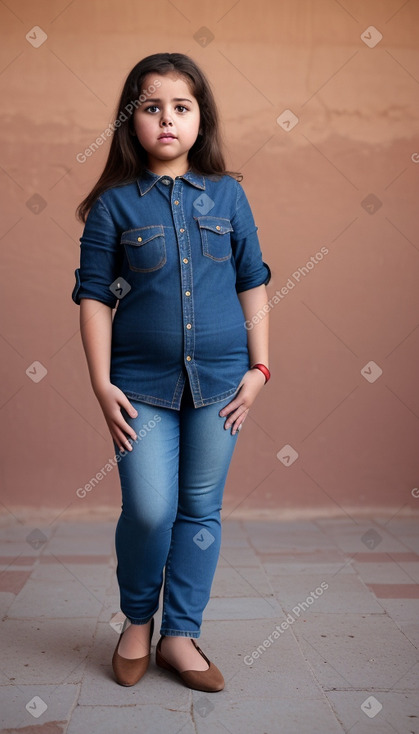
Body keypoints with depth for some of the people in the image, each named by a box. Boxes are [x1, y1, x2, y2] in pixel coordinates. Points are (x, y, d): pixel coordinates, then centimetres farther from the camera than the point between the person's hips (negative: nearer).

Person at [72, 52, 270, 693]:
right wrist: (102, 384, -6)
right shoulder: (115, 203, 0)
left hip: (219, 378, 2)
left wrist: (258, 367, 2)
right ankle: (137, 619, 25)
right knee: (149, 511, -5)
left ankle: (180, 635, 25)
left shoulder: (227, 194, 5)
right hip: (143, 383, -1)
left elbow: (253, 283, 7)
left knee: (201, 510, 8)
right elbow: (94, 296, 0)